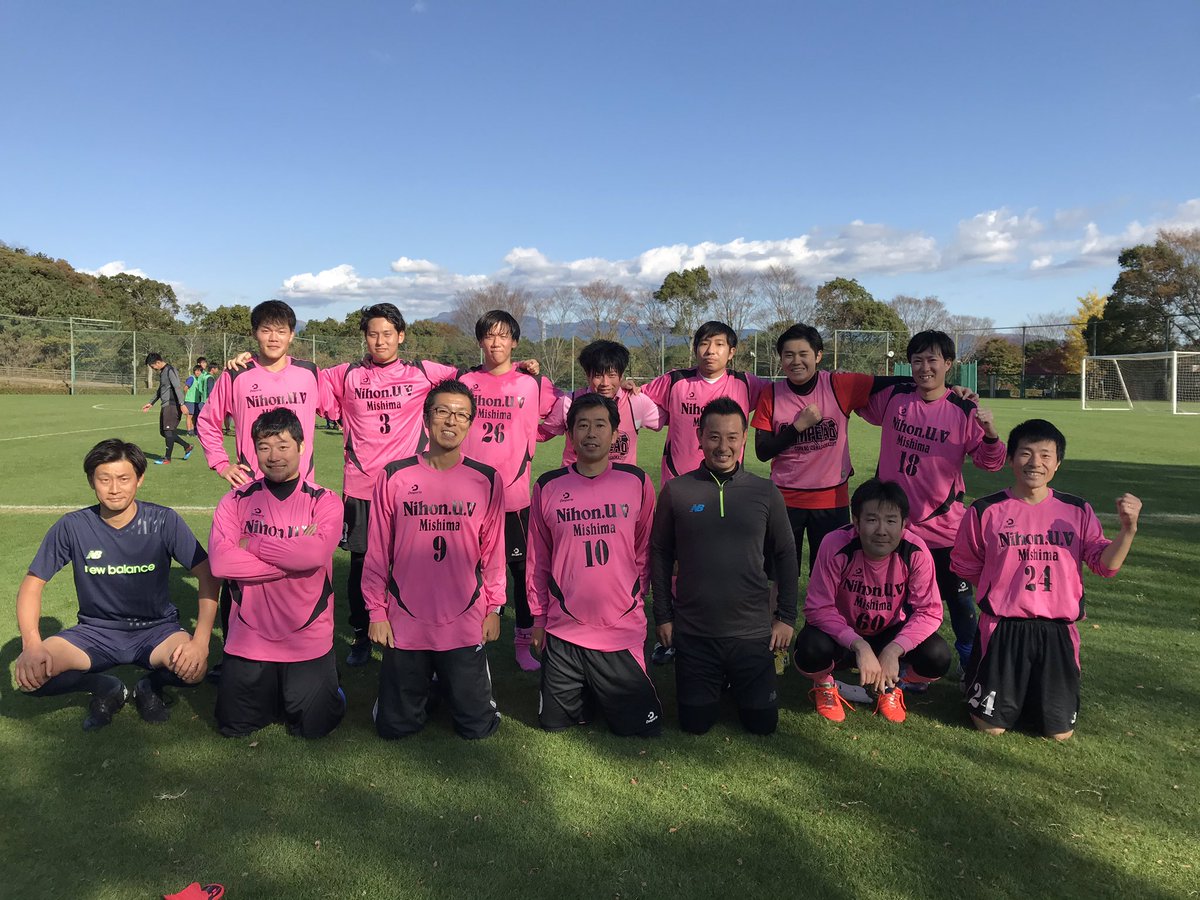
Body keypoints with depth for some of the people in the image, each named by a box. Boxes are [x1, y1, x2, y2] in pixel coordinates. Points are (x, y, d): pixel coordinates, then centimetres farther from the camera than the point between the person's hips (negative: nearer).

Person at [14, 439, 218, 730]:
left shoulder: (164, 521, -13)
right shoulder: (72, 527, -9)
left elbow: (207, 575, -14)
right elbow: (32, 584, -4)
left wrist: (200, 641, -25)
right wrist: (32, 646, -22)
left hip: (156, 629, -1)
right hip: (95, 632, 2)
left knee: (193, 668, -32)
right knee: (29, 673, -24)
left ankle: (151, 686, 6)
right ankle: (106, 689, 6)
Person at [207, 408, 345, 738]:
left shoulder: (324, 501, -5)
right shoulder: (236, 501, 0)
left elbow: (315, 553, -24)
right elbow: (220, 561, -16)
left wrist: (251, 545, -14)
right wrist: (293, 554, -19)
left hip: (308, 639, -2)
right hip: (249, 636, 2)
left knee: (312, 726, 2)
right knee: (234, 725, 11)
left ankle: (324, 681, 32)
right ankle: (273, 688, 39)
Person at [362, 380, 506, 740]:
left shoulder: (487, 480, -2)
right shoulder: (394, 476, -4)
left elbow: (493, 549, 4)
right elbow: (377, 550, 1)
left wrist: (494, 608, 5)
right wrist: (377, 611, 1)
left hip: (466, 625, 0)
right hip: (405, 623, 0)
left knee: (478, 726, 6)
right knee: (395, 726, 8)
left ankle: (452, 679, 36)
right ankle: (423, 682, 38)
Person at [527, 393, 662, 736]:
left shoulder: (636, 482, -2)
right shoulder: (548, 487, -2)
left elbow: (644, 550, 8)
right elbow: (538, 559, 6)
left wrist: (634, 599, 6)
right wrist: (539, 618, 9)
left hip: (622, 631, 0)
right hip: (562, 632, 1)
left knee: (642, 727, 5)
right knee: (554, 723, 9)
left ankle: (607, 693, 34)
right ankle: (586, 695, 39)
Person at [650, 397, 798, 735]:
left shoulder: (765, 492, -2)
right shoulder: (676, 491, -5)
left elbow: (785, 555, 6)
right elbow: (660, 554, 3)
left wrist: (786, 617, 4)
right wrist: (662, 615, 3)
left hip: (752, 632, 1)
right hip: (692, 633, 0)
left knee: (762, 722, 9)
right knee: (695, 722, 9)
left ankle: (736, 682, 39)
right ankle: (715, 684, 40)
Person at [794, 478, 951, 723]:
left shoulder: (916, 553, -23)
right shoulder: (836, 546, -29)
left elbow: (929, 611, -18)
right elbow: (818, 608, -25)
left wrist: (894, 650, -32)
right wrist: (859, 646, -37)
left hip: (890, 634, 2)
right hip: (842, 632, -2)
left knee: (938, 657, -25)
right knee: (812, 650, -34)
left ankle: (892, 685, 12)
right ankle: (825, 685, 6)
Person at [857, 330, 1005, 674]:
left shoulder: (964, 410, -7)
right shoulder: (892, 397, -1)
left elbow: (989, 462, -6)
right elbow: (860, 404, 19)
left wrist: (991, 434, -24)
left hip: (945, 525, -2)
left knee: (959, 598, 9)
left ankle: (971, 664, 29)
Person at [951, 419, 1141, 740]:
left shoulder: (1078, 511, 3)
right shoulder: (985, 511, -5)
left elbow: (1106, 565, 0)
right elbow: (966, 566, 4)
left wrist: (1127, 528, -14)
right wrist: (1003, 592, 1)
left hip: (1057, 632, 3)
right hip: (1003, 630, -2)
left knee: (1060, 732, 6)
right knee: (991, 726, 3)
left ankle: (1030, 692, 36)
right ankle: (977, 675, 34)